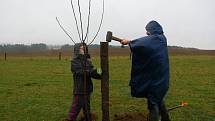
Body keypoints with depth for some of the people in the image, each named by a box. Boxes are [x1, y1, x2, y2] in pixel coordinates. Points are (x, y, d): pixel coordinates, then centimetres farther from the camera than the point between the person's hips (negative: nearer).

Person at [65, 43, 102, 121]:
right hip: (79, 90, -6)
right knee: (75, 109, -3)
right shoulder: (74, 62, -8)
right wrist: (95, 71, -32)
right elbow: (81, 72, -22)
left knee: (87, 109, 17)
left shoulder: (87, 60, 8)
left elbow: (91, 72, 1)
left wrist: (100, 76, -18)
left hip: (87, 89, 6)